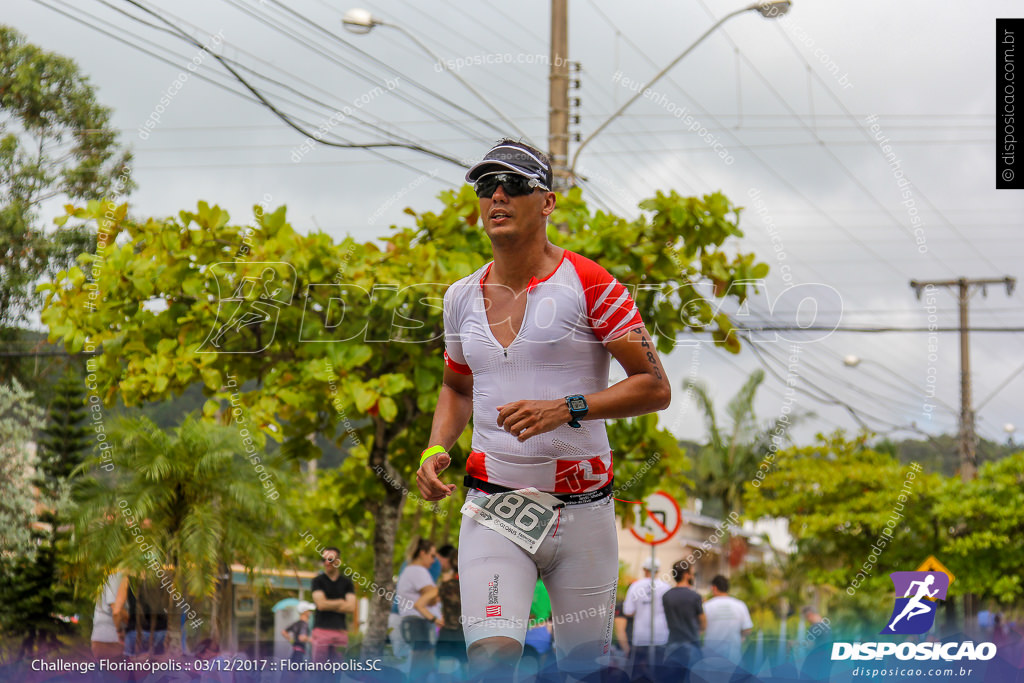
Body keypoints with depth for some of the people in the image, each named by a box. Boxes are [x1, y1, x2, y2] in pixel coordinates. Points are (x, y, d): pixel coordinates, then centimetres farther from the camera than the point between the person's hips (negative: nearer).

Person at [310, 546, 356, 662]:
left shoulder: (346, 582, 11)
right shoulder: (318, 581, 3)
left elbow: (351, 607, -1)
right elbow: (321, 604, -10)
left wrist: (329, 605, -5)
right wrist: (341, 602, 1)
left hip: (340, 631, 3)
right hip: (322, 629, -3)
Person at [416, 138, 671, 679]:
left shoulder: (587, 284, -6)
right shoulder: (462, 297, 9)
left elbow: (655, 387, -7)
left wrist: (565, 409, -20)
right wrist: (435, 450, 7)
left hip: (582, 508, -2)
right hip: (492, 509, 2)